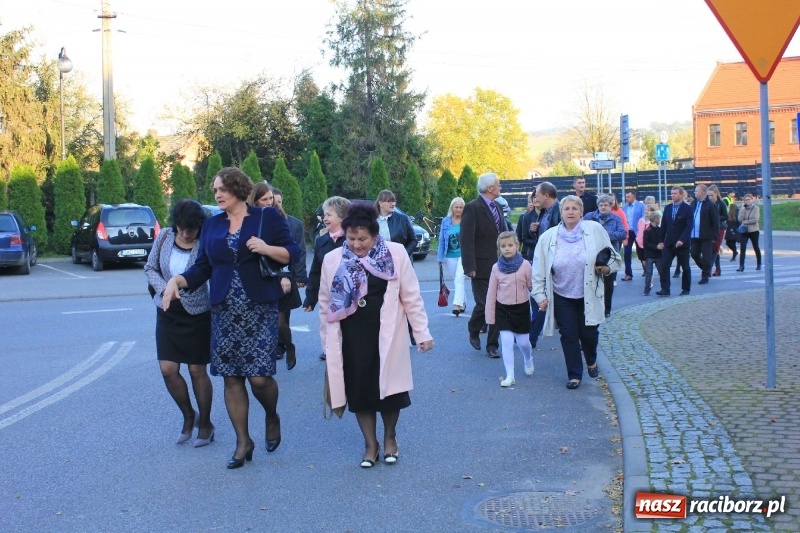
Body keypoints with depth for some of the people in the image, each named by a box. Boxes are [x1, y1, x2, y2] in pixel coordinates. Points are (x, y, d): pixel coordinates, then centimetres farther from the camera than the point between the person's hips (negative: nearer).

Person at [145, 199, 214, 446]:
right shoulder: (164, 237, -3)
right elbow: (150, 268, 7)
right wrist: (163, 287, -10)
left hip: (197, 315, -4)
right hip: (167, 313, 4)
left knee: (197, 371, 5)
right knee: (168, 370, 0)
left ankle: (205, 423, 24)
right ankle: (188, 415, 24)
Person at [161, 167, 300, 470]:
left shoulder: (267, 217, 1)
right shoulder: (212, 225, 12)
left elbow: (293, 254, 0)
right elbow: (202, 267, 11)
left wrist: (267, 248, -17)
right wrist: (177, 280, -6)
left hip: (260, 309, -4)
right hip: (224, 311, 4)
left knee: (259, 375, -10)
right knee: (231, 377, 3)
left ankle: (272, 417, 22)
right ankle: (243, 442, 15)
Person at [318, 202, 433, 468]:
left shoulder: (395, 254, -6)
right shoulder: (332, 260, -1)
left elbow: (411, 297, -2)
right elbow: (325, 303, 8)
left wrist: (422, 333, -1)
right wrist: (327, 341, 10)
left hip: (386, 336, -1)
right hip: (351, 339, 2)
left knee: (388, 387, 6)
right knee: (359, 391, 7)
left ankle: (390, 438, 31)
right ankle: (370, 444, 24)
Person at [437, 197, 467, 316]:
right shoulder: (446, 221, 2)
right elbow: (442, 240, 7)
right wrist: (440, 257, 7)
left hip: (464, 254, -4)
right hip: (451, 255, 4)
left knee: (459, 279, -17)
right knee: (456, 280, 14)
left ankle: (457, 304, -22)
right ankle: (463, 303, 28)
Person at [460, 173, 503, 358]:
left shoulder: (496, 207, 15)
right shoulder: (472, 208, -10)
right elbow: (466, 240, -15)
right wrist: (470, 267, -20)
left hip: (498, 266, 7)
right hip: (482, 267, -7)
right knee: (484, 304, -7)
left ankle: (492, 345, 12)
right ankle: (473, 331, 22)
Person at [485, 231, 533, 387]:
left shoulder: (525, 265, -9)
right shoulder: (496, 267, -3)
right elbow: (491, 293, 1)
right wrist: (490, 316, 1)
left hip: (521, 309, -1)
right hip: (503, 310, 1)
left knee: (523, 342, 11)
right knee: (507, 343, -3)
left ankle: (528, 360, 43)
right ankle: (509, 376, 4)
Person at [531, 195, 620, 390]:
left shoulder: (595, 230, -5)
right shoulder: (548, 237, -2)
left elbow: (613, 257, 4)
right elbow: (539, 269, 1)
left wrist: (607, 268, -16)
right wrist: (540, 295, -2)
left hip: (588, 295, 0)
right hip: (562, 296, 1)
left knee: (588, 332, 6)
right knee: (569, 336, 2)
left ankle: (591, 362, 38)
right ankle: (574, 375, 16)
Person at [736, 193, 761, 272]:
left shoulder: (755, 208, -5)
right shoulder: (743, 208, 4)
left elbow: (755, 220, -15)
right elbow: (740, 219, -7)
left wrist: (744, 222, -11)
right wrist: (743, 209, -13)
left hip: (753, 231, -2)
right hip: (744, 231, 2)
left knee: (756, 248, 12)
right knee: (742, 248, -9)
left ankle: (759, 264, 28)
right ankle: (741, 266, -12)